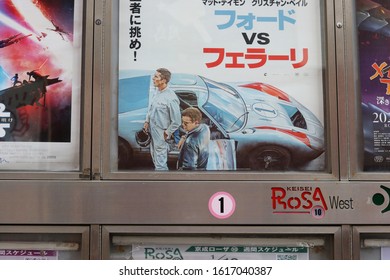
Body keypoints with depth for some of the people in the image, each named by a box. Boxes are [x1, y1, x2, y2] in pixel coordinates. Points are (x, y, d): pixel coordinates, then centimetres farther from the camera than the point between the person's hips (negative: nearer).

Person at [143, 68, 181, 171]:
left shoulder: (171, 98, -25)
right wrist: (147, 121, 9)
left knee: (160, 162, 1)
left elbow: (176, 121, -21)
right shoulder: (157, 92, 0)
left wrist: (167, 133, -14)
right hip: (153, 130, 9)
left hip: (161, 133, -9)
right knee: (154, 156, 26)